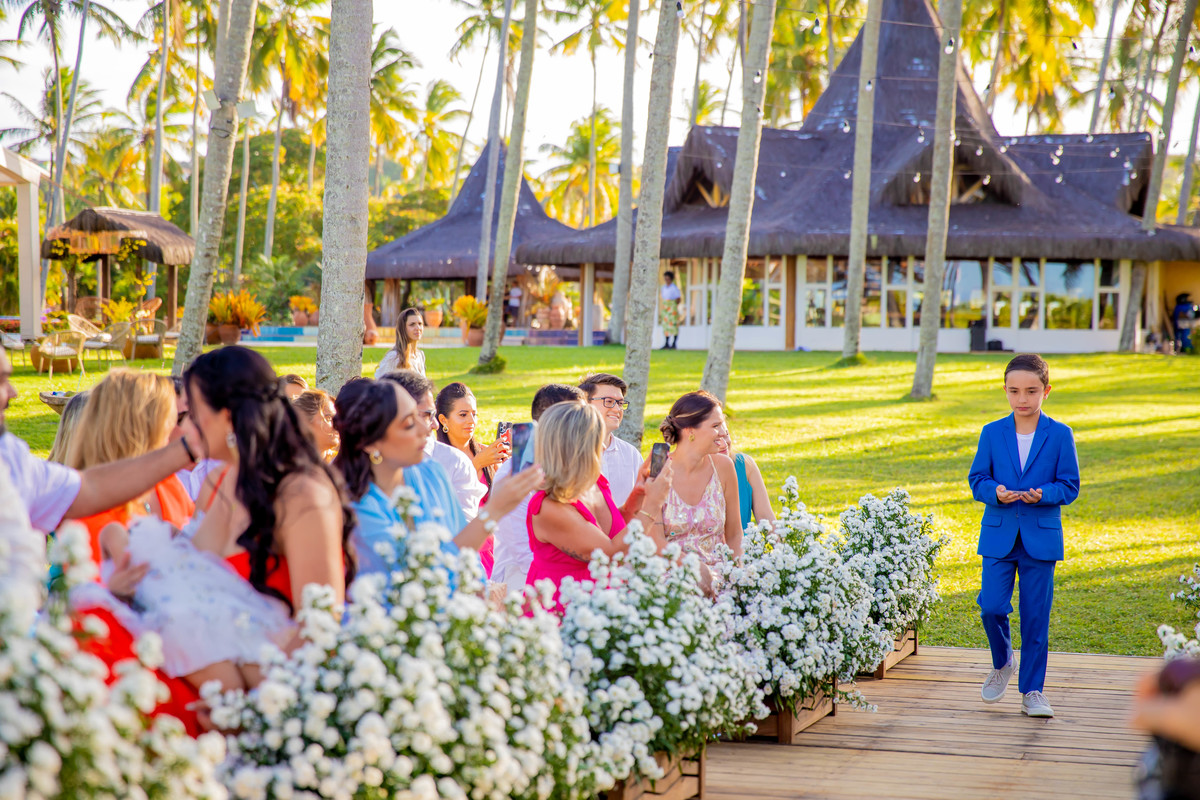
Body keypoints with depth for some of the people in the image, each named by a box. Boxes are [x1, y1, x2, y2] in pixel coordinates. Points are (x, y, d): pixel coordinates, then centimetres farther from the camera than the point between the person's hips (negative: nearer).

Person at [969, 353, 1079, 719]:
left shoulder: (1060, 435, -1)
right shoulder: (992, 433, 3)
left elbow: (1070, 486, 0)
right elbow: (977, 479, 5)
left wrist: (1043, 494, -20)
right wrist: (995, 493, -17)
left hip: (1040, 538, -1)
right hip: (998, 535, 1)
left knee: (1036, 616, 2)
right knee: (991, 607, -7)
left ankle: (1032, 690, 13)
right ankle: (1002, 664, 23)